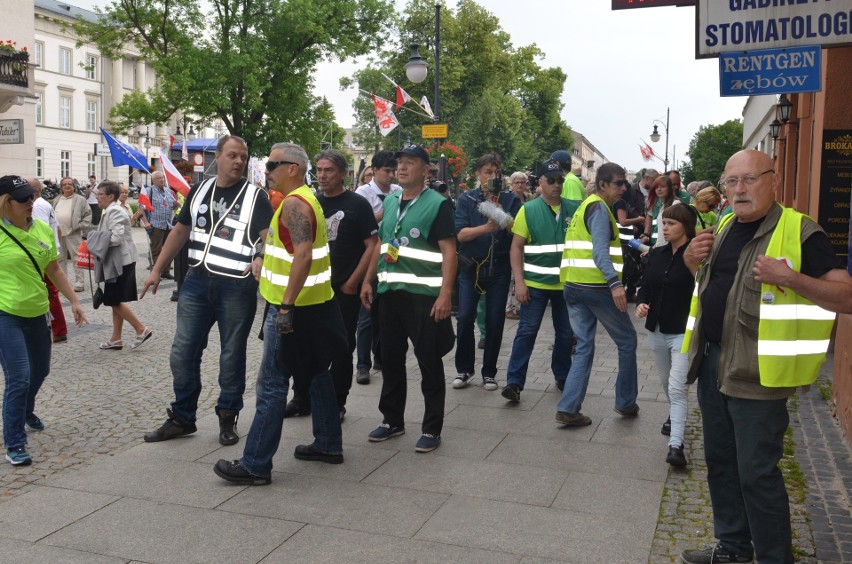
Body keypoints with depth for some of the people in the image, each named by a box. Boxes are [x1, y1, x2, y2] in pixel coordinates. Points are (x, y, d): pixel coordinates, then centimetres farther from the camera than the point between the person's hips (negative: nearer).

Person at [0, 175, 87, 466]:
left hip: (37, 314, 7)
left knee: (40, 371, 22)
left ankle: (25, 412, 52)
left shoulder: (43, 229, 3)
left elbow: (54, 270, 13)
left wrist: (74, 301, 12)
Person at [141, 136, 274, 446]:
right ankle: (182, 418, 22)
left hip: (237, 287, -4)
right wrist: (157, 270, 14)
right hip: (197, 281, 4)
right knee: (183, 353, 7)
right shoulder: (200, 191, 10)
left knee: (232, 356, 7)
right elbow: (180, 231, 16)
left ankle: (228, 418, 23)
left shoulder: (255, 196, -4)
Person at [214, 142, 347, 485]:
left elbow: (304, 254, -28)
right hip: (314, 303, 10)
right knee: (316, 373, 16)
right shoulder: (305, 198, 15)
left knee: (272, 384, -6)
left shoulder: (294, 203, -17)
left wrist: (285, 306, -30)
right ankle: (328, 444, 26)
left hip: (294, 306, -10)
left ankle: (255, 465, -1)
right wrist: (265, 260, 16)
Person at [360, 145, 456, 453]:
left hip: (424, 295, -7)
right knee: (390, 359, 14)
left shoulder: (438, 204, -7)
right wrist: (368, 280, 13)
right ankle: (392, 420, 28)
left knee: (429, 363, 1)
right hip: (390, 292, 7)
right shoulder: (389, 201, 13)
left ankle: (432, 428, 12)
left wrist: (445, 293, -20)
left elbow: (449, 251, -12)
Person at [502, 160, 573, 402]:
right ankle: (514, 382, 1)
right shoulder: (528, 210, -3)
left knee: (566, 333, 13)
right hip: (535, 283, -3)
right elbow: (516, 247, -4)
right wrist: (519, 282, -12)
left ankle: (563, 377, 29)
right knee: (527, 331, -3)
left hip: (566, 283, 3)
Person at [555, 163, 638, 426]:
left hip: (573, 285, 8)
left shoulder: (584, 206, 20)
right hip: (596, 286, -8)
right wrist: (615, 283, -33)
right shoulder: (599, 208, -8)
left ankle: (568, 409, 1)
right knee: (627, 341, 10)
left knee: (584, 347, 9)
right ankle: (626, 403, 19)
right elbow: (600, 249, -22)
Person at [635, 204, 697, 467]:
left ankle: (676, 445, -13)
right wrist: (641, 303, -7)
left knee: (677, 387, -14)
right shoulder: (656, 255, 6)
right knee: (666, 382, 23)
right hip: (657, 329, 7)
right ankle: (675, 416, 49)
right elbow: (645, 285, 10)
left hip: (683, 332, -6)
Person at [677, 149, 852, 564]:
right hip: (712, 362, 8)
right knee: (720, 461, 17)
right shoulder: (725, 226, 9)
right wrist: (692, 257, 5)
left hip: (756, 371, -8)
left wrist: (790, 278, -31)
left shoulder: (799, 232, -13)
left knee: (756, 473, -2)